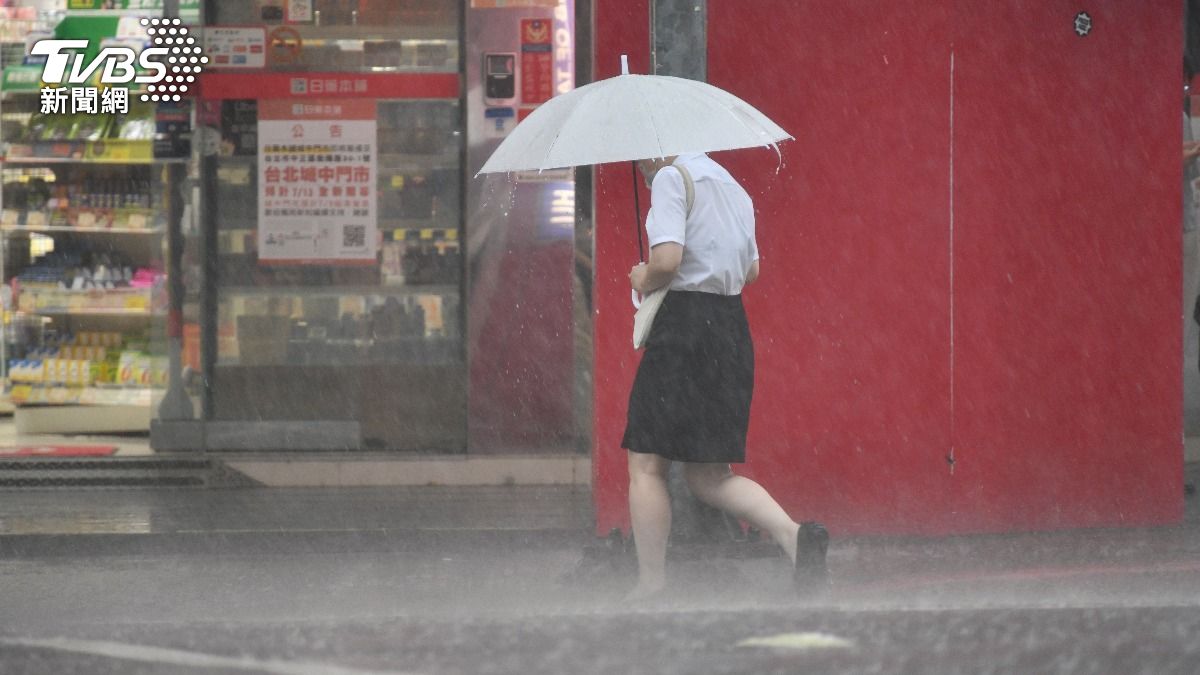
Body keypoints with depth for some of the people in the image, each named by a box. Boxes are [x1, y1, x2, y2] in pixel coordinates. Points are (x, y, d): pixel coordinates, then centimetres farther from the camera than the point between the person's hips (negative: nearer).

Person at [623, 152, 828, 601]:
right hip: (732, 327, 8)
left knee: (646, 466, 2)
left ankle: (651, 583, 1)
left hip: (682, 328, -8)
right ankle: (792, 534, -13)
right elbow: (751, 269, 24)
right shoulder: (731, 185, 18)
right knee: (708, 476, 9)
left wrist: (643, 280, 0)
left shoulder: (671, 177, -8)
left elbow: (666, 261, -19)